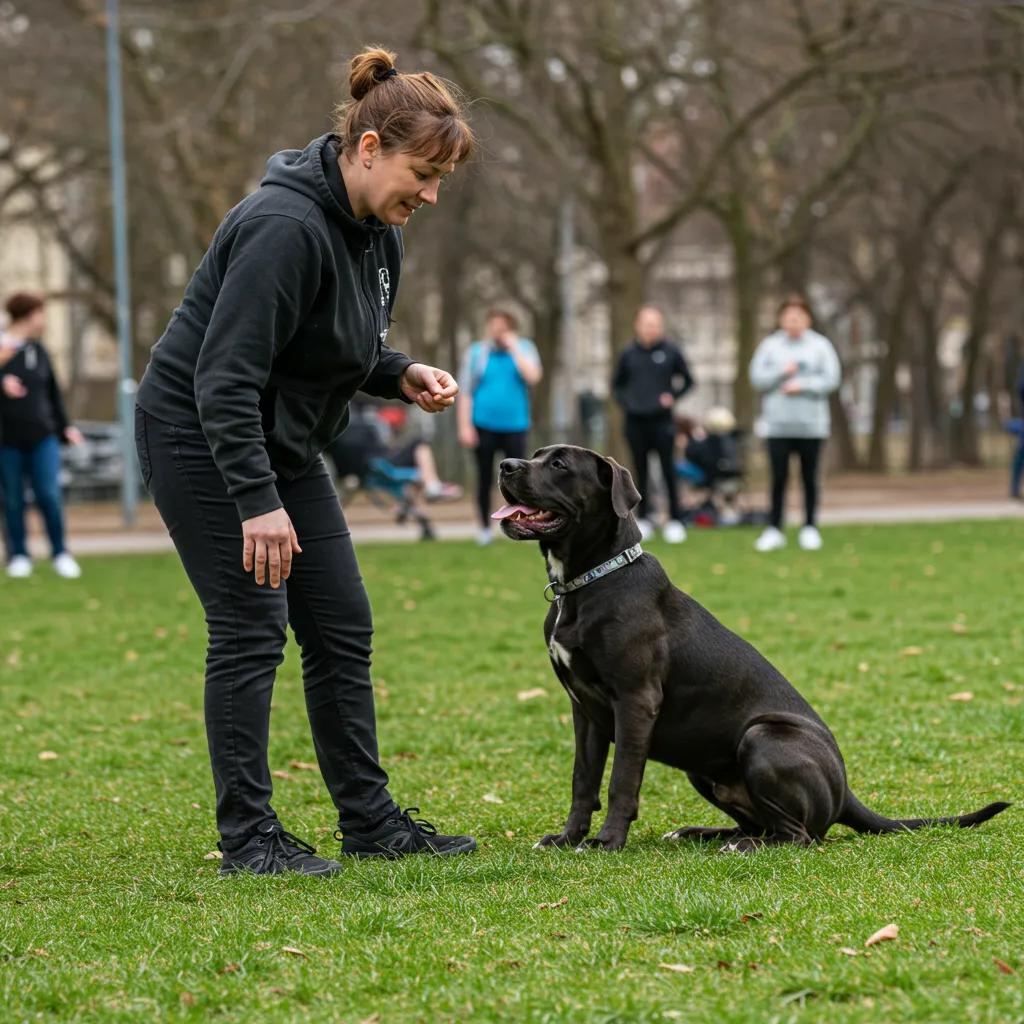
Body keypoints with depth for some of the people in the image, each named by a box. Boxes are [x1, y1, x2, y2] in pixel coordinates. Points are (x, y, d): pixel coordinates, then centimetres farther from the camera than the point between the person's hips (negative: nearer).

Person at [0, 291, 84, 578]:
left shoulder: (37, 350, 10)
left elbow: (52, 391, 17)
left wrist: (64, 427, 16)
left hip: (42, 436, 3)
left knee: (50, 495, -4)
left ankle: (60, 554, 7)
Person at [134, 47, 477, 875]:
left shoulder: (376, 230, 2)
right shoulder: (287, 227, -27)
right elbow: (224, 375, -29)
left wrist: (401, 376, -3)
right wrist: (257, 502, -32)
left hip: (282, 441, 9)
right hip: (199, 439, -9)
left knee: (342, 627, 8)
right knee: (251, 629, -9)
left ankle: (369, 819, 15)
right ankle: (247, 836, 0)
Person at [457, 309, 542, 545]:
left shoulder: (524, 348, 4)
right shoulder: (476, 352, 3)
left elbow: (533, 377, -13)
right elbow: (466, 392, 2)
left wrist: (513, 348, -12)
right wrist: (465, 426, -5)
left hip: (514, 426, 0)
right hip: (483, 426, 0)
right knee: (485, 479, 6)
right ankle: (485, 528, 16)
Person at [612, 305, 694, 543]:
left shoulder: (671, 352, -2)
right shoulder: (629, 354, 4)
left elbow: (688, 381, 8)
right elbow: (617, 384, 17)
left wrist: (673, 396, -6)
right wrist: (624, 401, 1)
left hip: (661, 420, -2)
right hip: (635, 421, 2)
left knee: (668, 470, -4)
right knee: (641, 471, 7)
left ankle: (675, 521, 1)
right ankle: (643, 519, 15)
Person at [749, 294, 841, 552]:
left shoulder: (820, 345, 4)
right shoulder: (770, 346, 7)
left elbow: (831, 379, -3)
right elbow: (757, 378, 0)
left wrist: (803, 385, -13)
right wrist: (783, 371, -12)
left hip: (811, 424, 0)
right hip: (778, 423, 0)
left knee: (809, 478, 5)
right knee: (778, 477, -1)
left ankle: (810, 528, 13)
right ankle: (774, 529, 3)